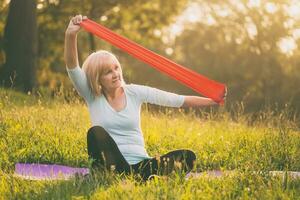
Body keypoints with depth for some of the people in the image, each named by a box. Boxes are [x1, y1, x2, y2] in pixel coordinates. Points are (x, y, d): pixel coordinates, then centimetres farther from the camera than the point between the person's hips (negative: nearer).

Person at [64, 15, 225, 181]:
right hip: (112, 164, -2)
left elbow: (179, 100, 5)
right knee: (96, 132, -32)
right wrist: (71, 35, -30)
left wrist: (213, 101, -3)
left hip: (139, 163, 2)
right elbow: (71, 65, -14)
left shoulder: (135, 92, 7)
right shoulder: (92, 96, 2)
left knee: (188, 156, -22)